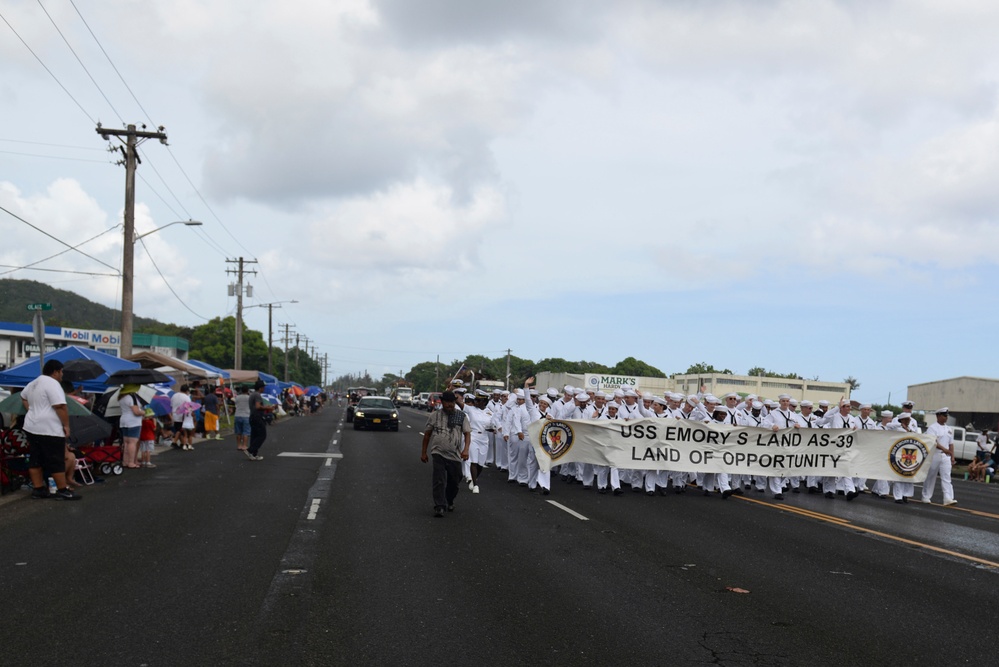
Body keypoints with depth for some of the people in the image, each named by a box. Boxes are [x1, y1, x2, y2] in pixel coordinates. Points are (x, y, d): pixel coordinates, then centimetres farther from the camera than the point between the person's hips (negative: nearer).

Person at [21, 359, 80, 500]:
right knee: (56, 461, -4)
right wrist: (66, 425, -15)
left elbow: (23, 397, 35)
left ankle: (38, 489, 15)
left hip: (32, 428, 10)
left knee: (36, 460, 11)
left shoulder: (33, 384, 16)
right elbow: (60, 407, -22)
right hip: (49, 430, -10)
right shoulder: (52, 383, -15)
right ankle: (63, 491, 0)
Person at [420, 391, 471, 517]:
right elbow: (427, 434, 11)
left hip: (455, 455, 2)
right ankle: (439, 507, -10)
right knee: (439, 480, -12)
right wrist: (423, 452, 10)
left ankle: (449, 502, 34)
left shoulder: (461, 416, 4)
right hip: (438, 453, -1)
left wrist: (466, 449, -18)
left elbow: (467, 433, -1)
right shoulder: (435, 415, 4)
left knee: (454, 481, 10)